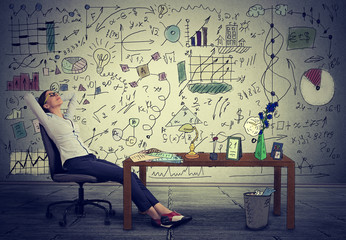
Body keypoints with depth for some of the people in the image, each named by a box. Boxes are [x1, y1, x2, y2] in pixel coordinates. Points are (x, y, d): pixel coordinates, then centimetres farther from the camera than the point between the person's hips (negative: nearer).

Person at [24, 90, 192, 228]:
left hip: (90, 159, 8)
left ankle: (164, 212, -17)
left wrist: (58, 99, 32)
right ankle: (155, 216, -17)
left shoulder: (67, 116, 24)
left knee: (131, 176, -12)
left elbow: (73, 96, 39)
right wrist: (43, 102, 17)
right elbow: (28, 96, -1)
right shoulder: (48, 120, 4)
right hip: (75, 163, -8)